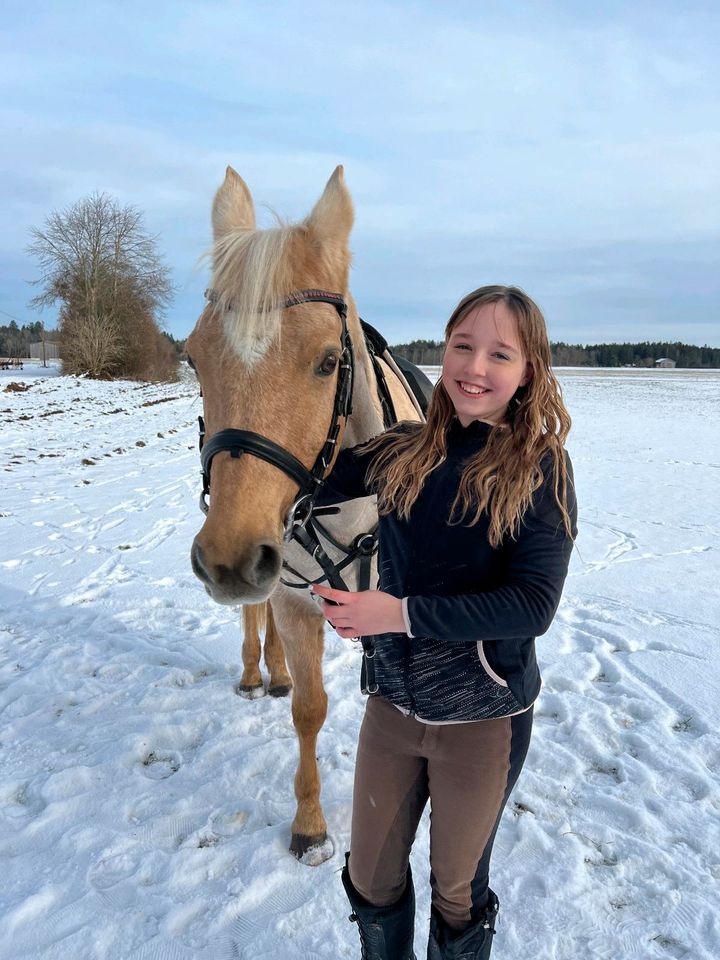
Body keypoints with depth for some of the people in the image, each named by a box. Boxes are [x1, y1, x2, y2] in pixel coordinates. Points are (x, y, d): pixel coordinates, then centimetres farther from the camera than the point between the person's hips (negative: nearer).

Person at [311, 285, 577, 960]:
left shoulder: (541, 469, -13)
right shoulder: (399, 454, -3)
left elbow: (534, 605, -20)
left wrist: (405, 613, -27)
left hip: (483, 717, -3)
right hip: (392, 701, 4)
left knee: (457, 887, 21)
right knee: (370, 877, 22)